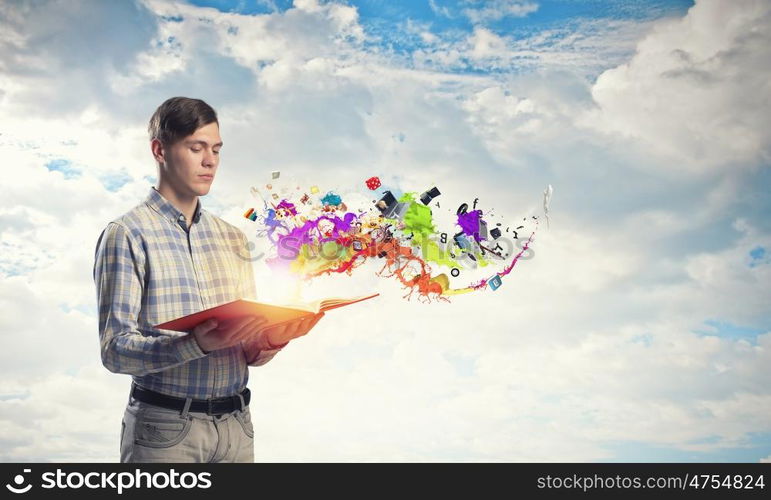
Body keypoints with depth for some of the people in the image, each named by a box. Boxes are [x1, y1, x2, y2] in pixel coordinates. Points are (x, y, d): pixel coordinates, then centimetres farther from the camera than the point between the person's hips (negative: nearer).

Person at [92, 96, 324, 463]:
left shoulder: (232, 238, 12)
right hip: (165, 426, -5)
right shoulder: (126, 235, -5)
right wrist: (195, 344, -27)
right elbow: (114, 348, -12)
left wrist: (262, 348, -8)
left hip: (235, 422, 5)